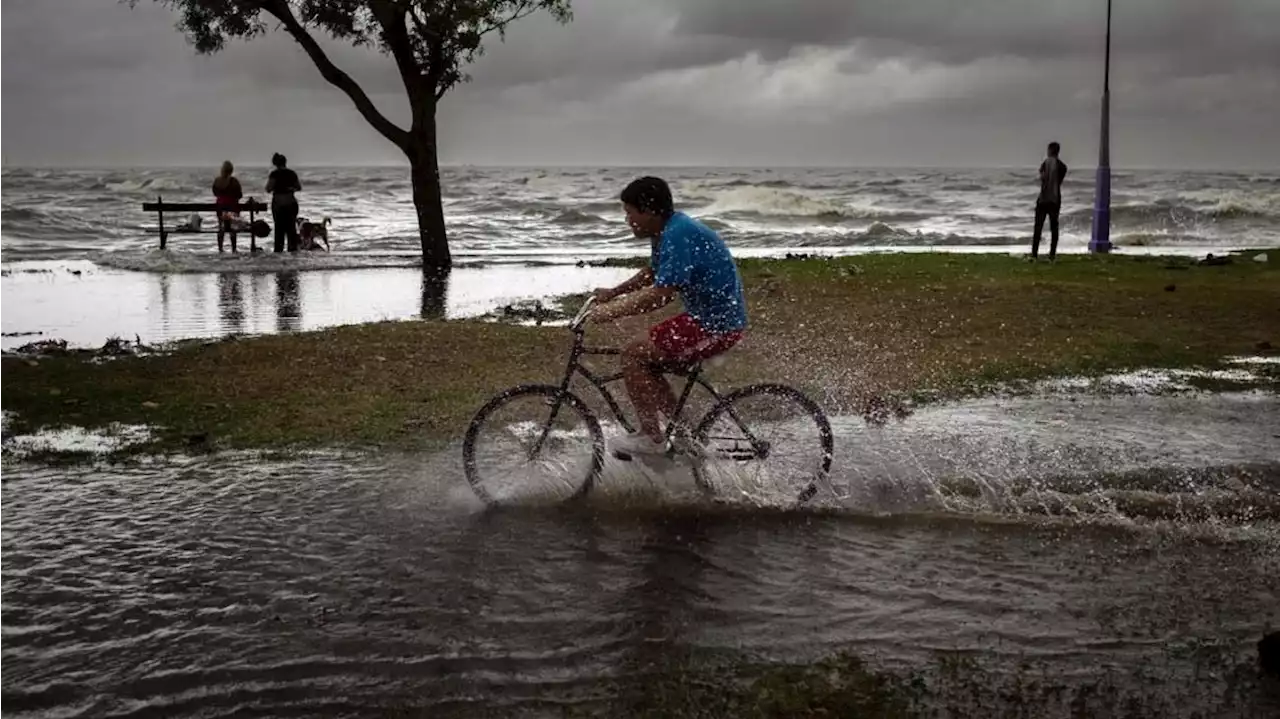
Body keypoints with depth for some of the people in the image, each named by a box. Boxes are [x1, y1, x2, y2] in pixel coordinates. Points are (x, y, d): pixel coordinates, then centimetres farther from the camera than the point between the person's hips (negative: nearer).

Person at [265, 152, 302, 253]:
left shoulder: (274, 174, -9)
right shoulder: (292, 173, 4)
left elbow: (268, 189, -13)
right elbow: (299, 187, 13)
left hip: (278, 204, -3)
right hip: (291, 203, 3)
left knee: (279, 228, 2)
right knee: (291, 227, 9)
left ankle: (279, 249, 0)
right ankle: (293, 249, 7)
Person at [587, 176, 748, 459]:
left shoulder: (679, 235, -21)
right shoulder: (670, 229, 10)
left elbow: (661, 295, -26)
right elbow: (652, 274, 28)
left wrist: (610, 312, -19)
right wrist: (613, 292, 20)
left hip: (716, 324, -10)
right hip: (712, 315, 10)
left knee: (633, 355, -9)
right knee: (644, 361, 15)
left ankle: (651, 437, -2)